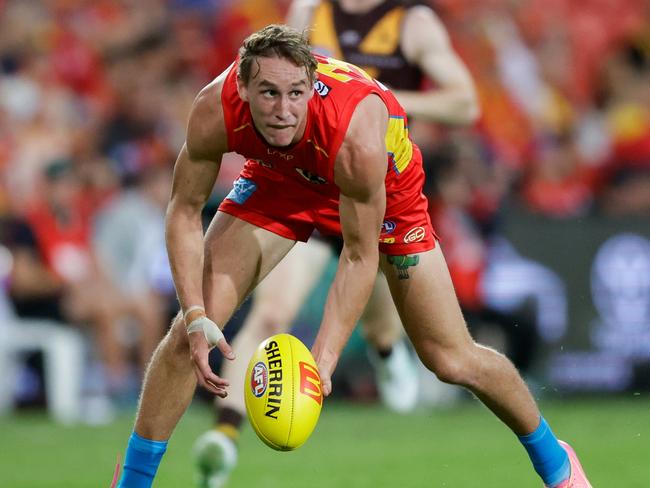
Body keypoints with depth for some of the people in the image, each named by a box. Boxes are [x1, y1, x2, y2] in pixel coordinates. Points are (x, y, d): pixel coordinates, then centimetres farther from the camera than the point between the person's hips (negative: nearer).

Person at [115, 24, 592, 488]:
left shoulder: (358, 137, -44)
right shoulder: (215, 111, -36)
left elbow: (360, 256, -32)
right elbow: (185, 211, -21)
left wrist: (323, 359, -37)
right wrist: (195, 317, -31)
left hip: (383, 190, -2)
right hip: (278, 182, 2)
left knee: (453, 360, -1)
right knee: (191, 330, -14)